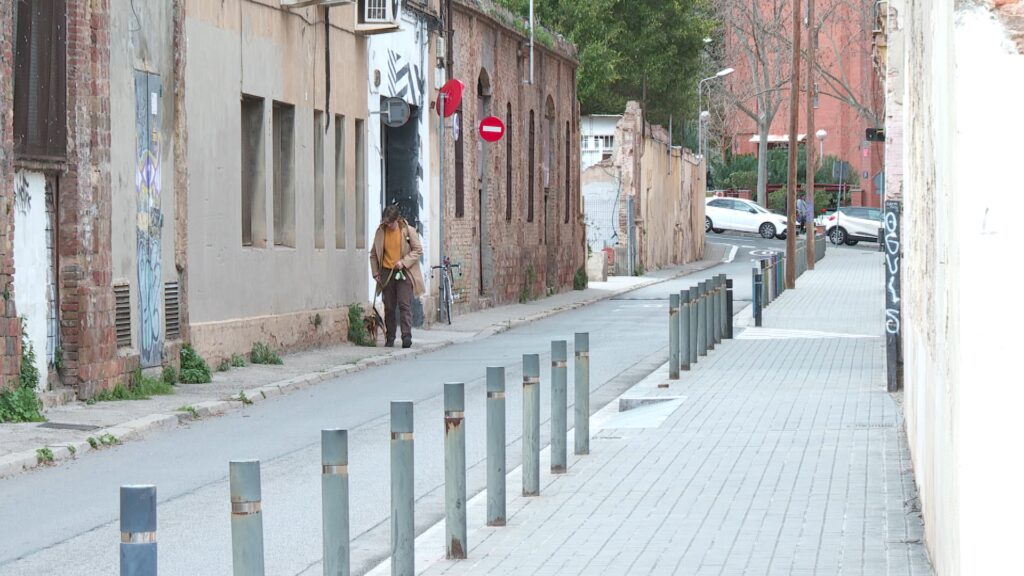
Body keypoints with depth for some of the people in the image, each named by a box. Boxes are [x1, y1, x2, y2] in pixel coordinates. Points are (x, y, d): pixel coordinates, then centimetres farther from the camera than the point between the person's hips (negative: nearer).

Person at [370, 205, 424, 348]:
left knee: (405, 305, -12)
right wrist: (375, 272, 8)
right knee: (389, 307, 7)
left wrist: (404, 262, -13)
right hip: (387, 273, 3)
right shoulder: (380, 232, 5)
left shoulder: (408, 231, -3)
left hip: (404, 272, -3)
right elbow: (374, 254, 14)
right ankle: (389, 338, 14)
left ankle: (407, 336, -15)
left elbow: (418, 250, -2)